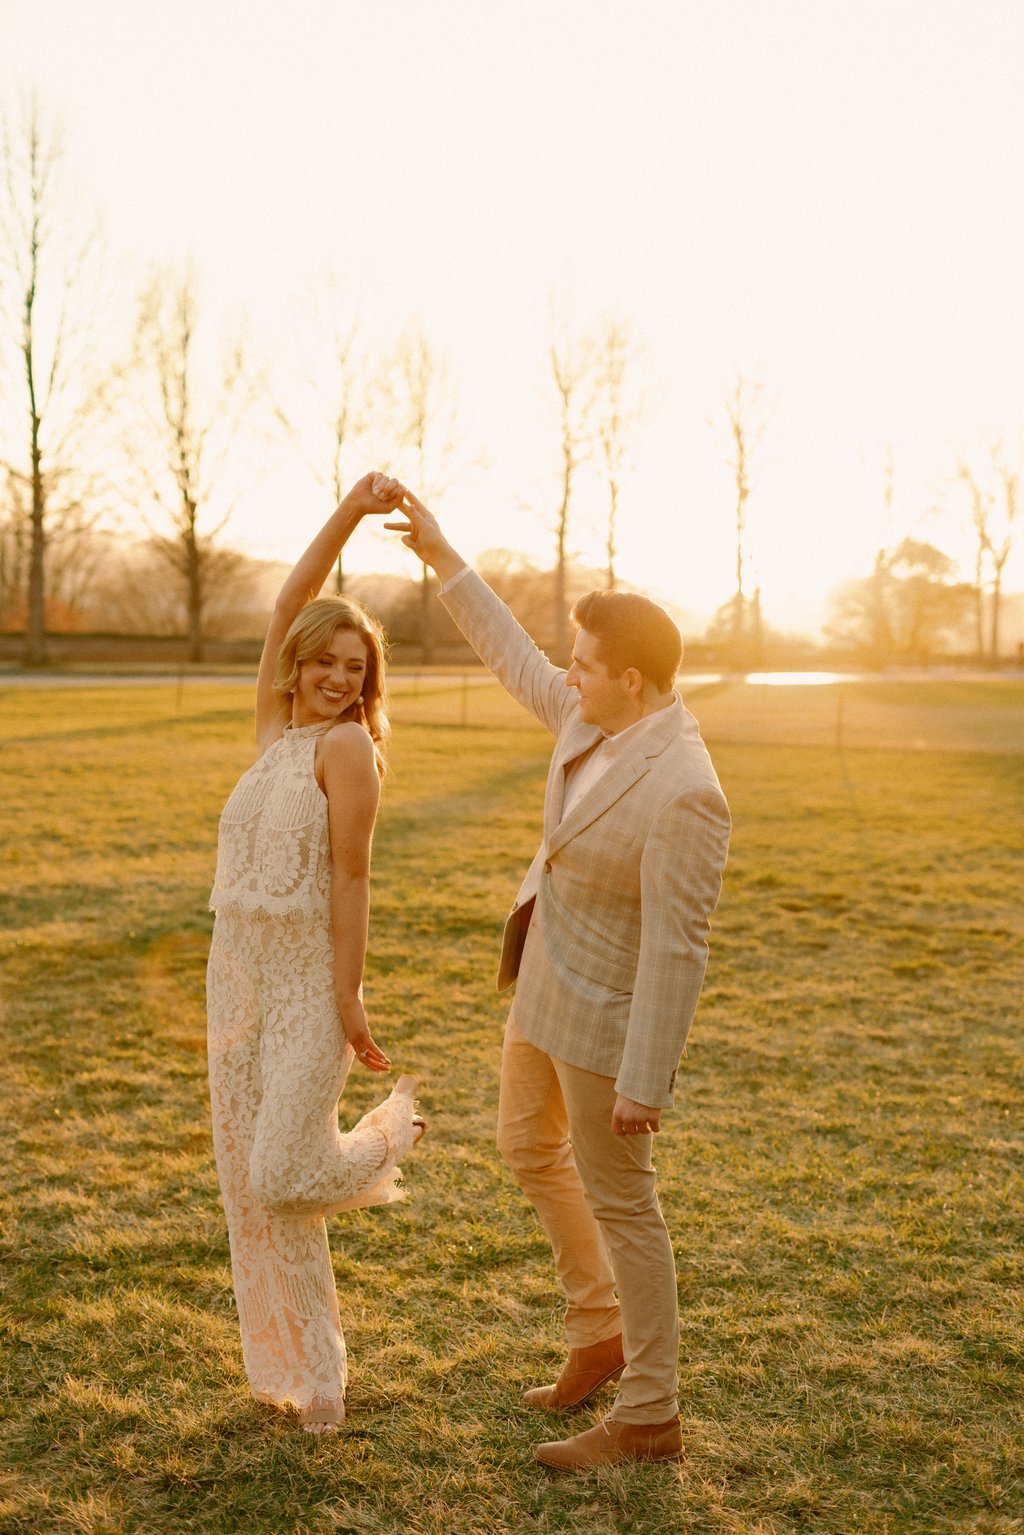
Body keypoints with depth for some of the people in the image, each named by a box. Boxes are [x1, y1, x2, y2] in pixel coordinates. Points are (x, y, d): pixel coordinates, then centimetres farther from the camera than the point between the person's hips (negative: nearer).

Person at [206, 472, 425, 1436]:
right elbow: (288, 608, 1)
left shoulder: (347, 745, -9)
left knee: (281, 1177, -7)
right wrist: (348, 512, -6)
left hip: (309, 981, -7)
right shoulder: (276, 731, 8)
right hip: (239, 969, 7)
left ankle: (392, 1131, 25)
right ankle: (307, 1374, 23)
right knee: (249, 1179, 9)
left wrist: (349, 1000, -14)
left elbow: (351, 878, -13)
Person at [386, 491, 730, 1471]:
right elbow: (516, 665, 14)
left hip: (607, 1005, -10)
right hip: (547, 974, 10)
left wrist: (646, 1082, -22)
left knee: (616, 1202, 2)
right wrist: (443, 559, 15)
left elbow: (678, 948, -26)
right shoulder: (604, 719, -3)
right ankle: (601, 1334, 36)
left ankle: (649, 1417, 18)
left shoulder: (683, 793, -29)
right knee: (530, 1149, 21)